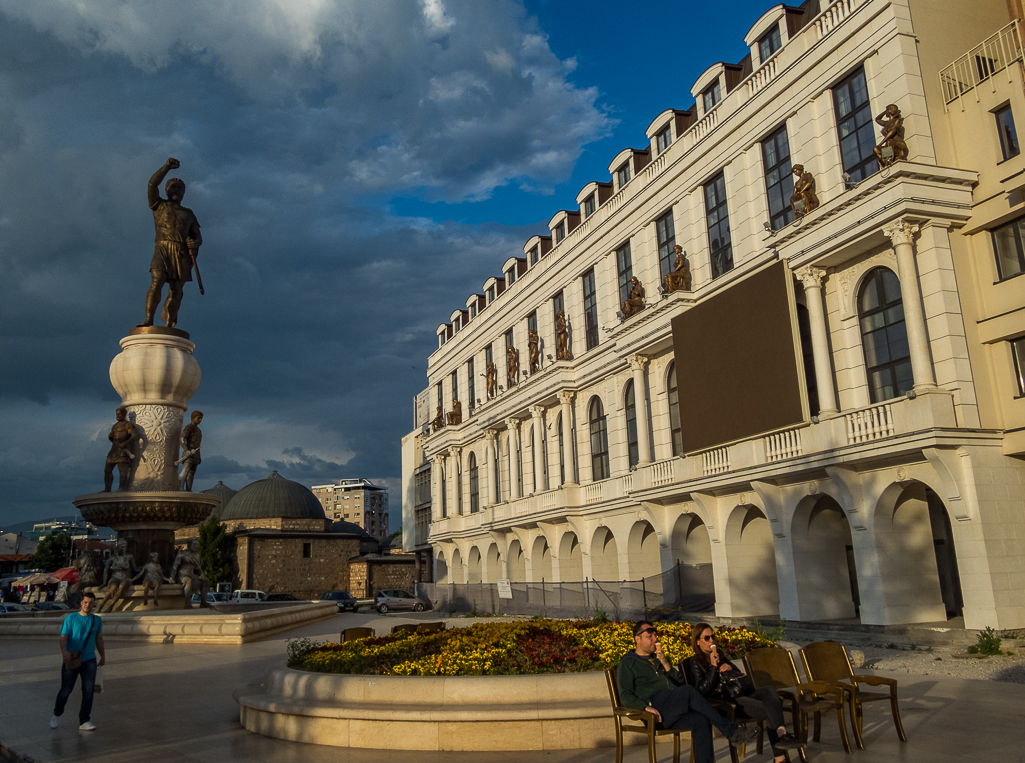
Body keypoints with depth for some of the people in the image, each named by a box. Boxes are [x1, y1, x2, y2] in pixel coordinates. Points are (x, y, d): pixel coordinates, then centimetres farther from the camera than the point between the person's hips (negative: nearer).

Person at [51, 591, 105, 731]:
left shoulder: (97, 620, 10)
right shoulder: (71, 619, -1)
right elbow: (63, 637, -11)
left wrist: (103, 656, 19)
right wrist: (64, 650, -29)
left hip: (89, 660, 2)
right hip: (72, 660, -2)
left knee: (88, 691, -4)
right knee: (66, 690, 6)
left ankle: (84, 722, 1)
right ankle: (57, 715, 33)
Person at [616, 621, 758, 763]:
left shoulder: (658, 659, 30)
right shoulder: (628, 663, 11)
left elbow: (680, 682, 20)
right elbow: (625, 695, -1)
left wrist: (666, 664, 4)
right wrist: (646, 707, -18)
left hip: (673, 712, 6)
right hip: (655, 710, -6)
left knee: (701, 720, -27)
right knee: (688, 691, -30)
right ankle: (731, 730, -27)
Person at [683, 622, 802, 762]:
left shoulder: (719, 656, 26)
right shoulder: (695, 662, 4)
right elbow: (702, 690, -10)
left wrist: (731, 668, 8)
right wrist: (713, 666, -13)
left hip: (742, 694, 7)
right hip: (726, 701, -7)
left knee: (768, 690, -28)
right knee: (769, 710, -28)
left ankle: (781, 733, -44)